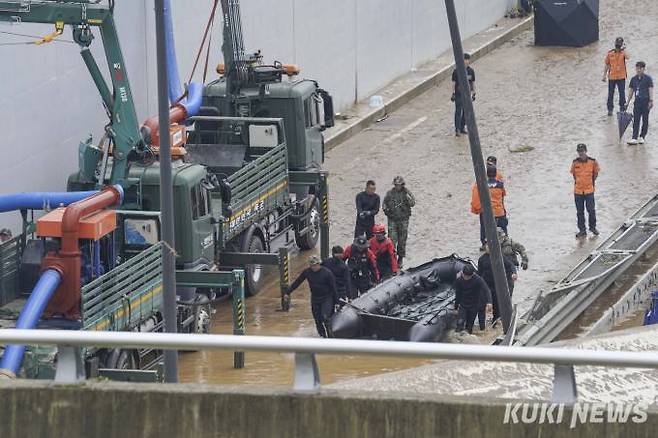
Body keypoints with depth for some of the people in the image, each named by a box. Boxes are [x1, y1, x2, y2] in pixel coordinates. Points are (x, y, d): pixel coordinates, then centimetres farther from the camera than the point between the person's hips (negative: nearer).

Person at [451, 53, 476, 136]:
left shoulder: (471, 71, 2)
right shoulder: (456, 71, -9)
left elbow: (473, 82, 9)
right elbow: (453, 83, -4)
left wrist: (473, 93, 9)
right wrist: (453, 93, -6)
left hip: (467, 94, 4)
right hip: (458, 94, -4)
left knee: (466, 112, 11)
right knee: (458, 112, -5)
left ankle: (462, 128, 24)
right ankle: (457, 130, -3)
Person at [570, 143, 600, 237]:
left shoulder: (593, 162, -6)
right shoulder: (575, 163, -2)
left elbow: (596, 173, 9)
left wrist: (592, 182, 10)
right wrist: (577, 182, 8)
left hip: (589, 190, -2)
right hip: (578, 190, 2)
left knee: (591, 210, 2)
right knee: (580, 212, 6)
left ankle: (593, 227, 23)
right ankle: (582, 230, 15)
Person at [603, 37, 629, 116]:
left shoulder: (623, 53, -3)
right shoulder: (610, 53, 2)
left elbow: (627, 57, -27)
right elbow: (606, 65, 8)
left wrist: (623, 49, -19)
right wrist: (604, 75, 6)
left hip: (621, 77, -2)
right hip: (611, 77, 2)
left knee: (622, 94, 1)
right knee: (610, 94, 8)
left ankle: (622, 108, 12)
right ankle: (610, 109, 19)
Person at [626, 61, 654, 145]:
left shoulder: (648, 78, -4)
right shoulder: (633, 79, 8)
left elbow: (651, 90, -7)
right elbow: (631, 91, 13)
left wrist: (651, 101, -15)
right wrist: (628, 102, 13)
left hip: (646, 101, -4)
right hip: (637, 102, 4)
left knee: (645, 120, 4)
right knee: (636, 120, -2)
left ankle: (642, 137, 12)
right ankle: (634, 138, -5)